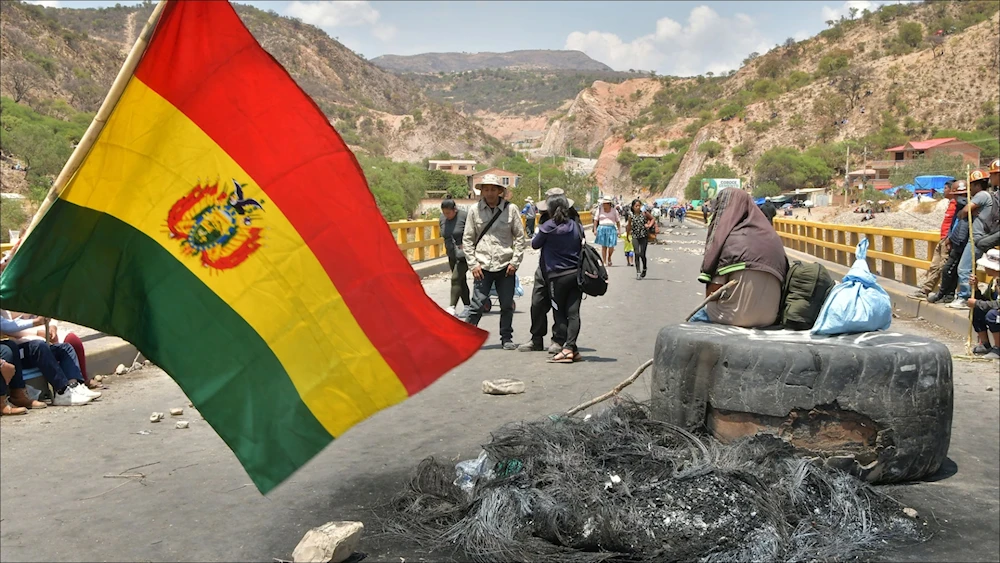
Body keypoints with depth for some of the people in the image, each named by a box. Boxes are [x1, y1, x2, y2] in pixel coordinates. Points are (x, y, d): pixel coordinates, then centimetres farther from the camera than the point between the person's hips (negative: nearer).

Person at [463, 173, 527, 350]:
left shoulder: (510, 209, 1)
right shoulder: (475, 210, 2)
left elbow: (520, 237, 5)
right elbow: (467, 239, 6)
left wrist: (515, 262, -2)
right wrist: (473, 264, -2)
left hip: (506, 266, 1)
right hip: (483, 267, -1)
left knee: (507, 305, 8)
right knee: (477, 304, -6)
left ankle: (506, 338, 22)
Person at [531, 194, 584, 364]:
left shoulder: (548, 226, -10)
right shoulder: (575, 226, 5)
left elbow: (535, 244, 3)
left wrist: (539, 236, 22)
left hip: (557, 276, -4)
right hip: (576, 273, 4)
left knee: (559, 313, 5)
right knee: (573, 313, 1)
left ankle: (569, 349, -2)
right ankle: (570, 347, -7)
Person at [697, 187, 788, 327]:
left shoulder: (730, 238, -10)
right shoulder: (771, 236, 5)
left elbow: (713, 290, -11)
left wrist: (707, 305, 10)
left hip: (738, 316, -6)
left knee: (697, 316, 21)